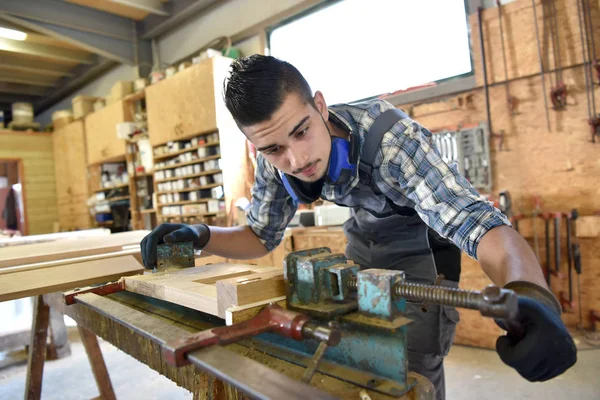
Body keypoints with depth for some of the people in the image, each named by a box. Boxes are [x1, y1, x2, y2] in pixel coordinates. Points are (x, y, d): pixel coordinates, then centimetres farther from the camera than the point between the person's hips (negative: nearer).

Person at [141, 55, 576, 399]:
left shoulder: (389, 136, -37)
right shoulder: (274, 162, -19)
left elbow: (482, 223, -44)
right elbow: (260, 236, -5)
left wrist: (532, 294, -64)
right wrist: (199, 235, -24)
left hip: (422, 242, -4)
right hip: (364, 240, 5)